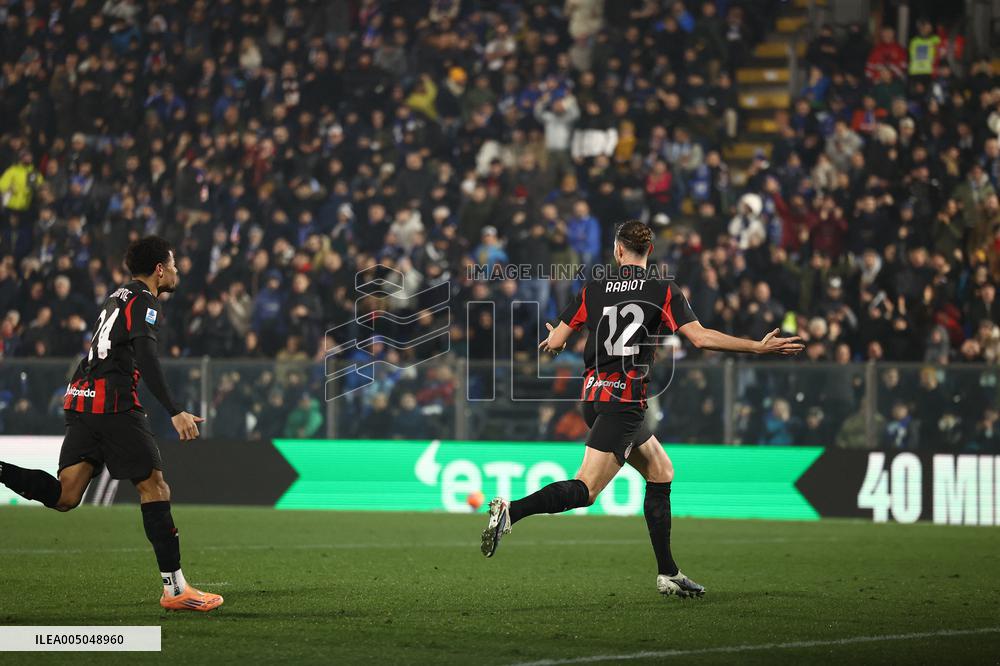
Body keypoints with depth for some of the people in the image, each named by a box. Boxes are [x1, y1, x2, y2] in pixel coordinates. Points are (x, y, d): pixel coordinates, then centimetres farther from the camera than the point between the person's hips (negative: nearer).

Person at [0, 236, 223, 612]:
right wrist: (174, 413, -23)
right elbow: (146, 359, -18)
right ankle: (175, 589, -4)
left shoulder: (120, 296, 23)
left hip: (80, 399, 8)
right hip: (113, 403, -8)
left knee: (66, 496, -1)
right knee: (154, 486, -3)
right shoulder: (144, 302, -4)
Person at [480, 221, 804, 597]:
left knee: (661, 472, 17)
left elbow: (554, 342, 8)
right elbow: (700, 338, -13)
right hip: (624, 400, -7)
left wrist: (551, 341, 34)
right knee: (585, 490, -11)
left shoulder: (593, 290, 8)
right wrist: (760, 347, -8)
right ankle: (512, 511, -31)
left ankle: (668, 574, 15)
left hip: (594, 396, 7)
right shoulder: (663, 291, -3)